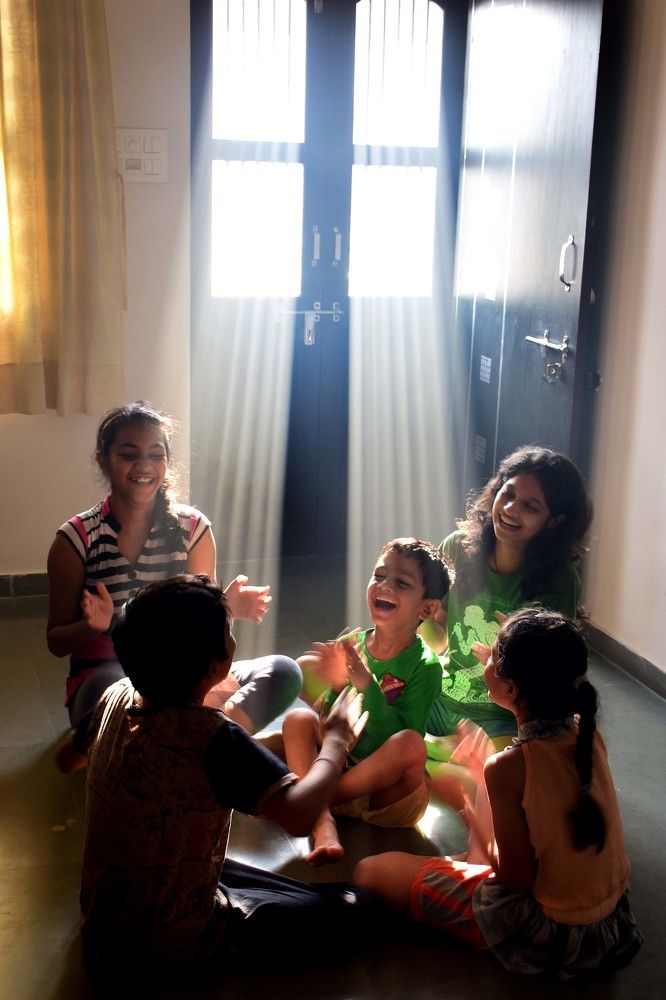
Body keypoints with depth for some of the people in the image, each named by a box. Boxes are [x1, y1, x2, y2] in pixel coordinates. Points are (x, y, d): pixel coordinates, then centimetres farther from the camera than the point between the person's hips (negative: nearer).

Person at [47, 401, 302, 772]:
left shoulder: (194, 529, 3)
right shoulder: (76, 539, -4)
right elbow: (57, 642, 0)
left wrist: (227, 607, -16)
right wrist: (94, 624, -22)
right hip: (102, 681, -3)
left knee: (284, 673, -21)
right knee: (118, 686, -42)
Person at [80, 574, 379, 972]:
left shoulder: (116, 697, -8)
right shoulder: (212, 737, -31)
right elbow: (298, 814, -39)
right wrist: (337, 740, -20)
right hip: (167, 948, -8)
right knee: (350, 906, 0)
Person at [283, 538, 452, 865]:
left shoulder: (424, 667, -10)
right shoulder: (351, 644, 0)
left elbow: (398, 743, -19)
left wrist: (367, 685, -29)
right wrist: (336, 687, -20)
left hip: (388, 797, -4)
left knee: (411, 743, -32)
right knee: (298, 719, -16)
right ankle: (323, 826, -29)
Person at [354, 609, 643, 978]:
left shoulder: (508, 767, -28)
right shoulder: (588, 734, -9)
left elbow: (516, 879, -19)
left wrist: (478, 825, -3)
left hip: (550, 933, -7)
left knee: (371, 871, 0)